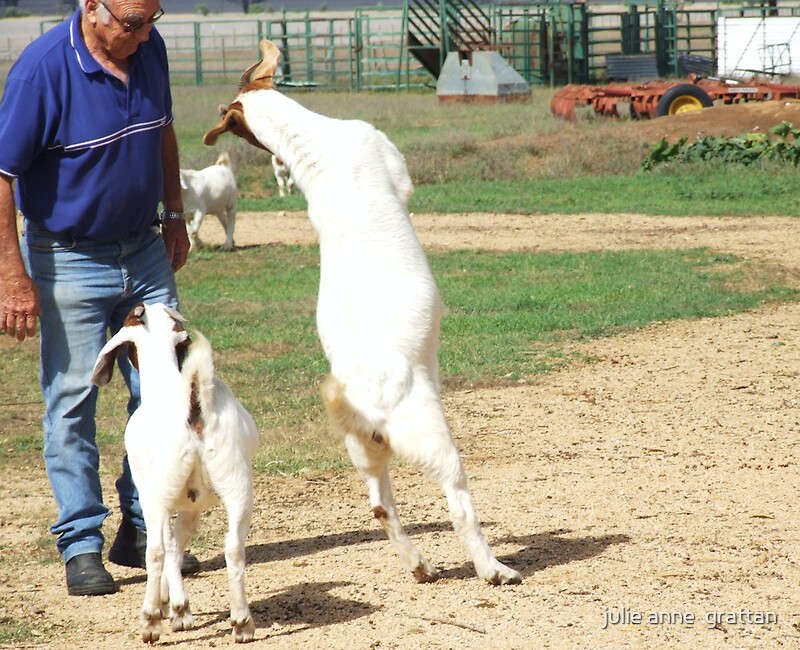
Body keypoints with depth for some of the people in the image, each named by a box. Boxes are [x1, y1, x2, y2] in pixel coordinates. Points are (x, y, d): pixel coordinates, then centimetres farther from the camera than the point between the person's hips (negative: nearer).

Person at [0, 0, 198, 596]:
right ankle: (82, 543, 8)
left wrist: (174, 214, 16)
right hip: (69, 259, -5)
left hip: (145, 252, 5)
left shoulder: (150, 50, -2)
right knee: (72, 401, 0)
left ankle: (142, 530, 17)